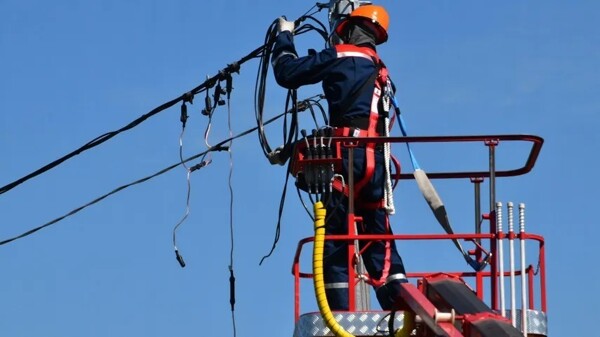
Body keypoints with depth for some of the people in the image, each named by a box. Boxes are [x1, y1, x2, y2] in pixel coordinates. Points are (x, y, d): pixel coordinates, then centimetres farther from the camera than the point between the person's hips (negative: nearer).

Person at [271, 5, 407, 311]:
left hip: (349, 156, -7)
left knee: (335, 240, -5)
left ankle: (340, 317, -12)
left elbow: (288, 73, 2)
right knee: (379, 242, 9)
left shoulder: (341, 56, 0)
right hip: (376, 160, 7)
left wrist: (284, 37, 18)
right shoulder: (380, 71, 22)